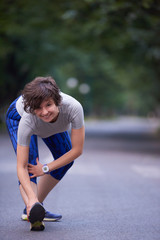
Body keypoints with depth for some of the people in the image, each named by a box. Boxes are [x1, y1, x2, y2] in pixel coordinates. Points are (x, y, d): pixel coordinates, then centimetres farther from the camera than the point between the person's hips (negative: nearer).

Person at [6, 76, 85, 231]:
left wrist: (46, 169, -30)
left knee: (66, 160, 4)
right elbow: (21, 167, -41)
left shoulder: (73, 108, -44)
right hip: (18, 115, -4)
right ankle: (31, 211, -38)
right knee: (30, 163, -25)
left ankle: (38, 206, 14)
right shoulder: (27, 120, -46)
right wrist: (31, 197, -56)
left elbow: (77, 150, -32)